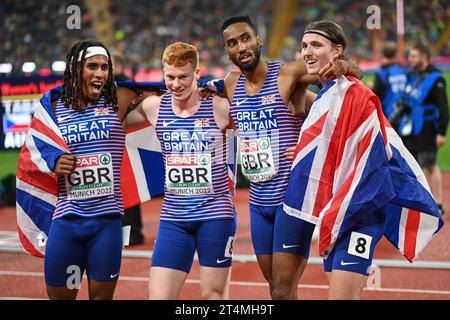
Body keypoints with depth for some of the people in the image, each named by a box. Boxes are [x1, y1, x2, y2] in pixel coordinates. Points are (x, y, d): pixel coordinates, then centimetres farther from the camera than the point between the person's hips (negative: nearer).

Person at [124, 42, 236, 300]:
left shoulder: (219, 107, -6)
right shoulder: (154, 107, 4)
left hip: (215, 213, -3)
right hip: (173, 217, 3)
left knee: (215, 295, 5)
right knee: (159, 295, -1)